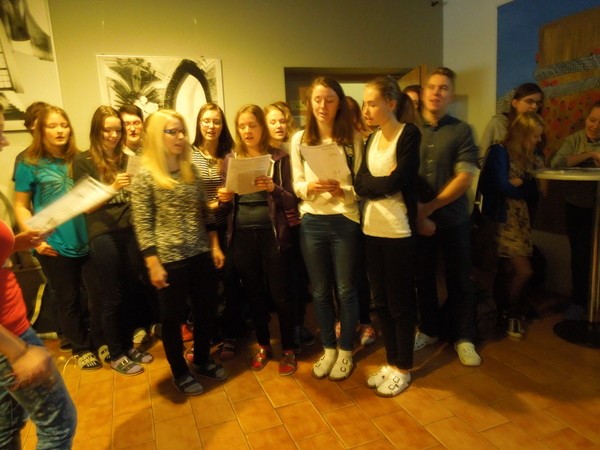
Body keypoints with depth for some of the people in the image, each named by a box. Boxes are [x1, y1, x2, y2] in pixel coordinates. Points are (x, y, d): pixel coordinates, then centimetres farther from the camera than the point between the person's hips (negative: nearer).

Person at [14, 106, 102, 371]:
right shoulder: (30, 164, -2)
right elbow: (21, 207, -2)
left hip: (86, 240, 3)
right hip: (54, 245, -2)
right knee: (68, 299, 11)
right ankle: (81, 348, 29)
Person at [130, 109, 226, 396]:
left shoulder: (191, 170, 7)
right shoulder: (145, 176, -9)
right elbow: (142, 224, -11)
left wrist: (215, 246, 9)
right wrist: (153, 265, -14)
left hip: (201, 254, 6)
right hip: (170, 259, -5)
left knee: (207, 311, 15)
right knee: (174, 317, 10)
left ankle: (202, 360, 38)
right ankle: (179, 372, 31)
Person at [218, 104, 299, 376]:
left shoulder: (279, 157, 0)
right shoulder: (231, 159, 9)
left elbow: (291, 200, -4)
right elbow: (228, 204, 13)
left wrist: (274, 188, -22)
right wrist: (224, 199, -9)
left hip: (272, 233, -3)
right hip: (242, 235, 3)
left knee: (280, 293, 2)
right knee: (253, 293, 13)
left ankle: (288, 349, 22)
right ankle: (263, 345, 32)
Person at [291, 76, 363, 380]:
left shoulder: (352, 137, -3)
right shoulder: (300, 139, 3)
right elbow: (296, 185, 2)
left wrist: (341, 190, -23)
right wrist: (310, 188, -19)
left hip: (345, 220, -2)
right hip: (312, 222, 2)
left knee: (345, 289, 9)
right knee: (320, 291, 13)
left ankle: (345, 351, 28)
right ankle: (328, 348, 32)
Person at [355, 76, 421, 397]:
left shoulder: (409, 134, -8)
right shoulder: (372, 139, 12)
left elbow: (394, 183, -18)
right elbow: (359, 184, 1)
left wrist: (373, 184, -3)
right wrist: (384, 183, -13)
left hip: (399, 232, -7)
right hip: (372, 229, 7)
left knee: (400, 303, 6)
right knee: (381, 301, 14)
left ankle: (403, 369, 24)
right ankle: (391, 362, 31)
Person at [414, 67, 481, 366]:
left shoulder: (461, 131, -2)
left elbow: (465, 178, -10)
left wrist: (429, 207, -13)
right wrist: (417, 214, -8)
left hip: (453, 219, -1)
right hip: (417, 219, 2)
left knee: (459, 280, 8)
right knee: (423, 277, 12)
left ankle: (463, 338, 24)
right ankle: (428, 329, 31)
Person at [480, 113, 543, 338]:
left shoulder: (526, 157, 15)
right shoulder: (499, 152, -7)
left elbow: (533, 195, 10)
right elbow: (502, 186, -16)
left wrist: (519, 184, -10)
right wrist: (524, 189, 0)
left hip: (520, 220, 7)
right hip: (503, 220, -7)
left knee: (511, 272, 3)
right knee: (524, 271, -8)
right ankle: (512, 315, 13)